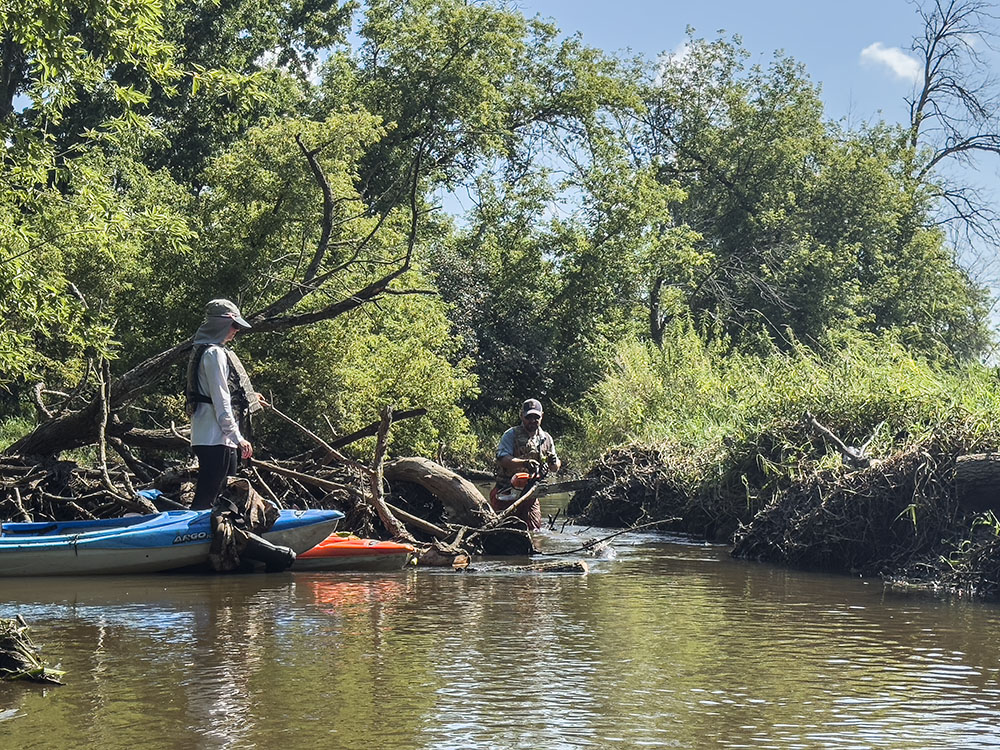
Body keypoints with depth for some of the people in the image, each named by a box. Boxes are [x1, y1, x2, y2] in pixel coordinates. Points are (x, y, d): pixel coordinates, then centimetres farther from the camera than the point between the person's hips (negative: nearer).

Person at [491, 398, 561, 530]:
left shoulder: (546, 438, 13)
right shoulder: (511, 435, -4)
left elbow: (555, 468, 17)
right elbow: (502, 459, -19)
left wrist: (554, 462, -9)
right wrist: (524, 463, -35)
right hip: (508, 494, -5)